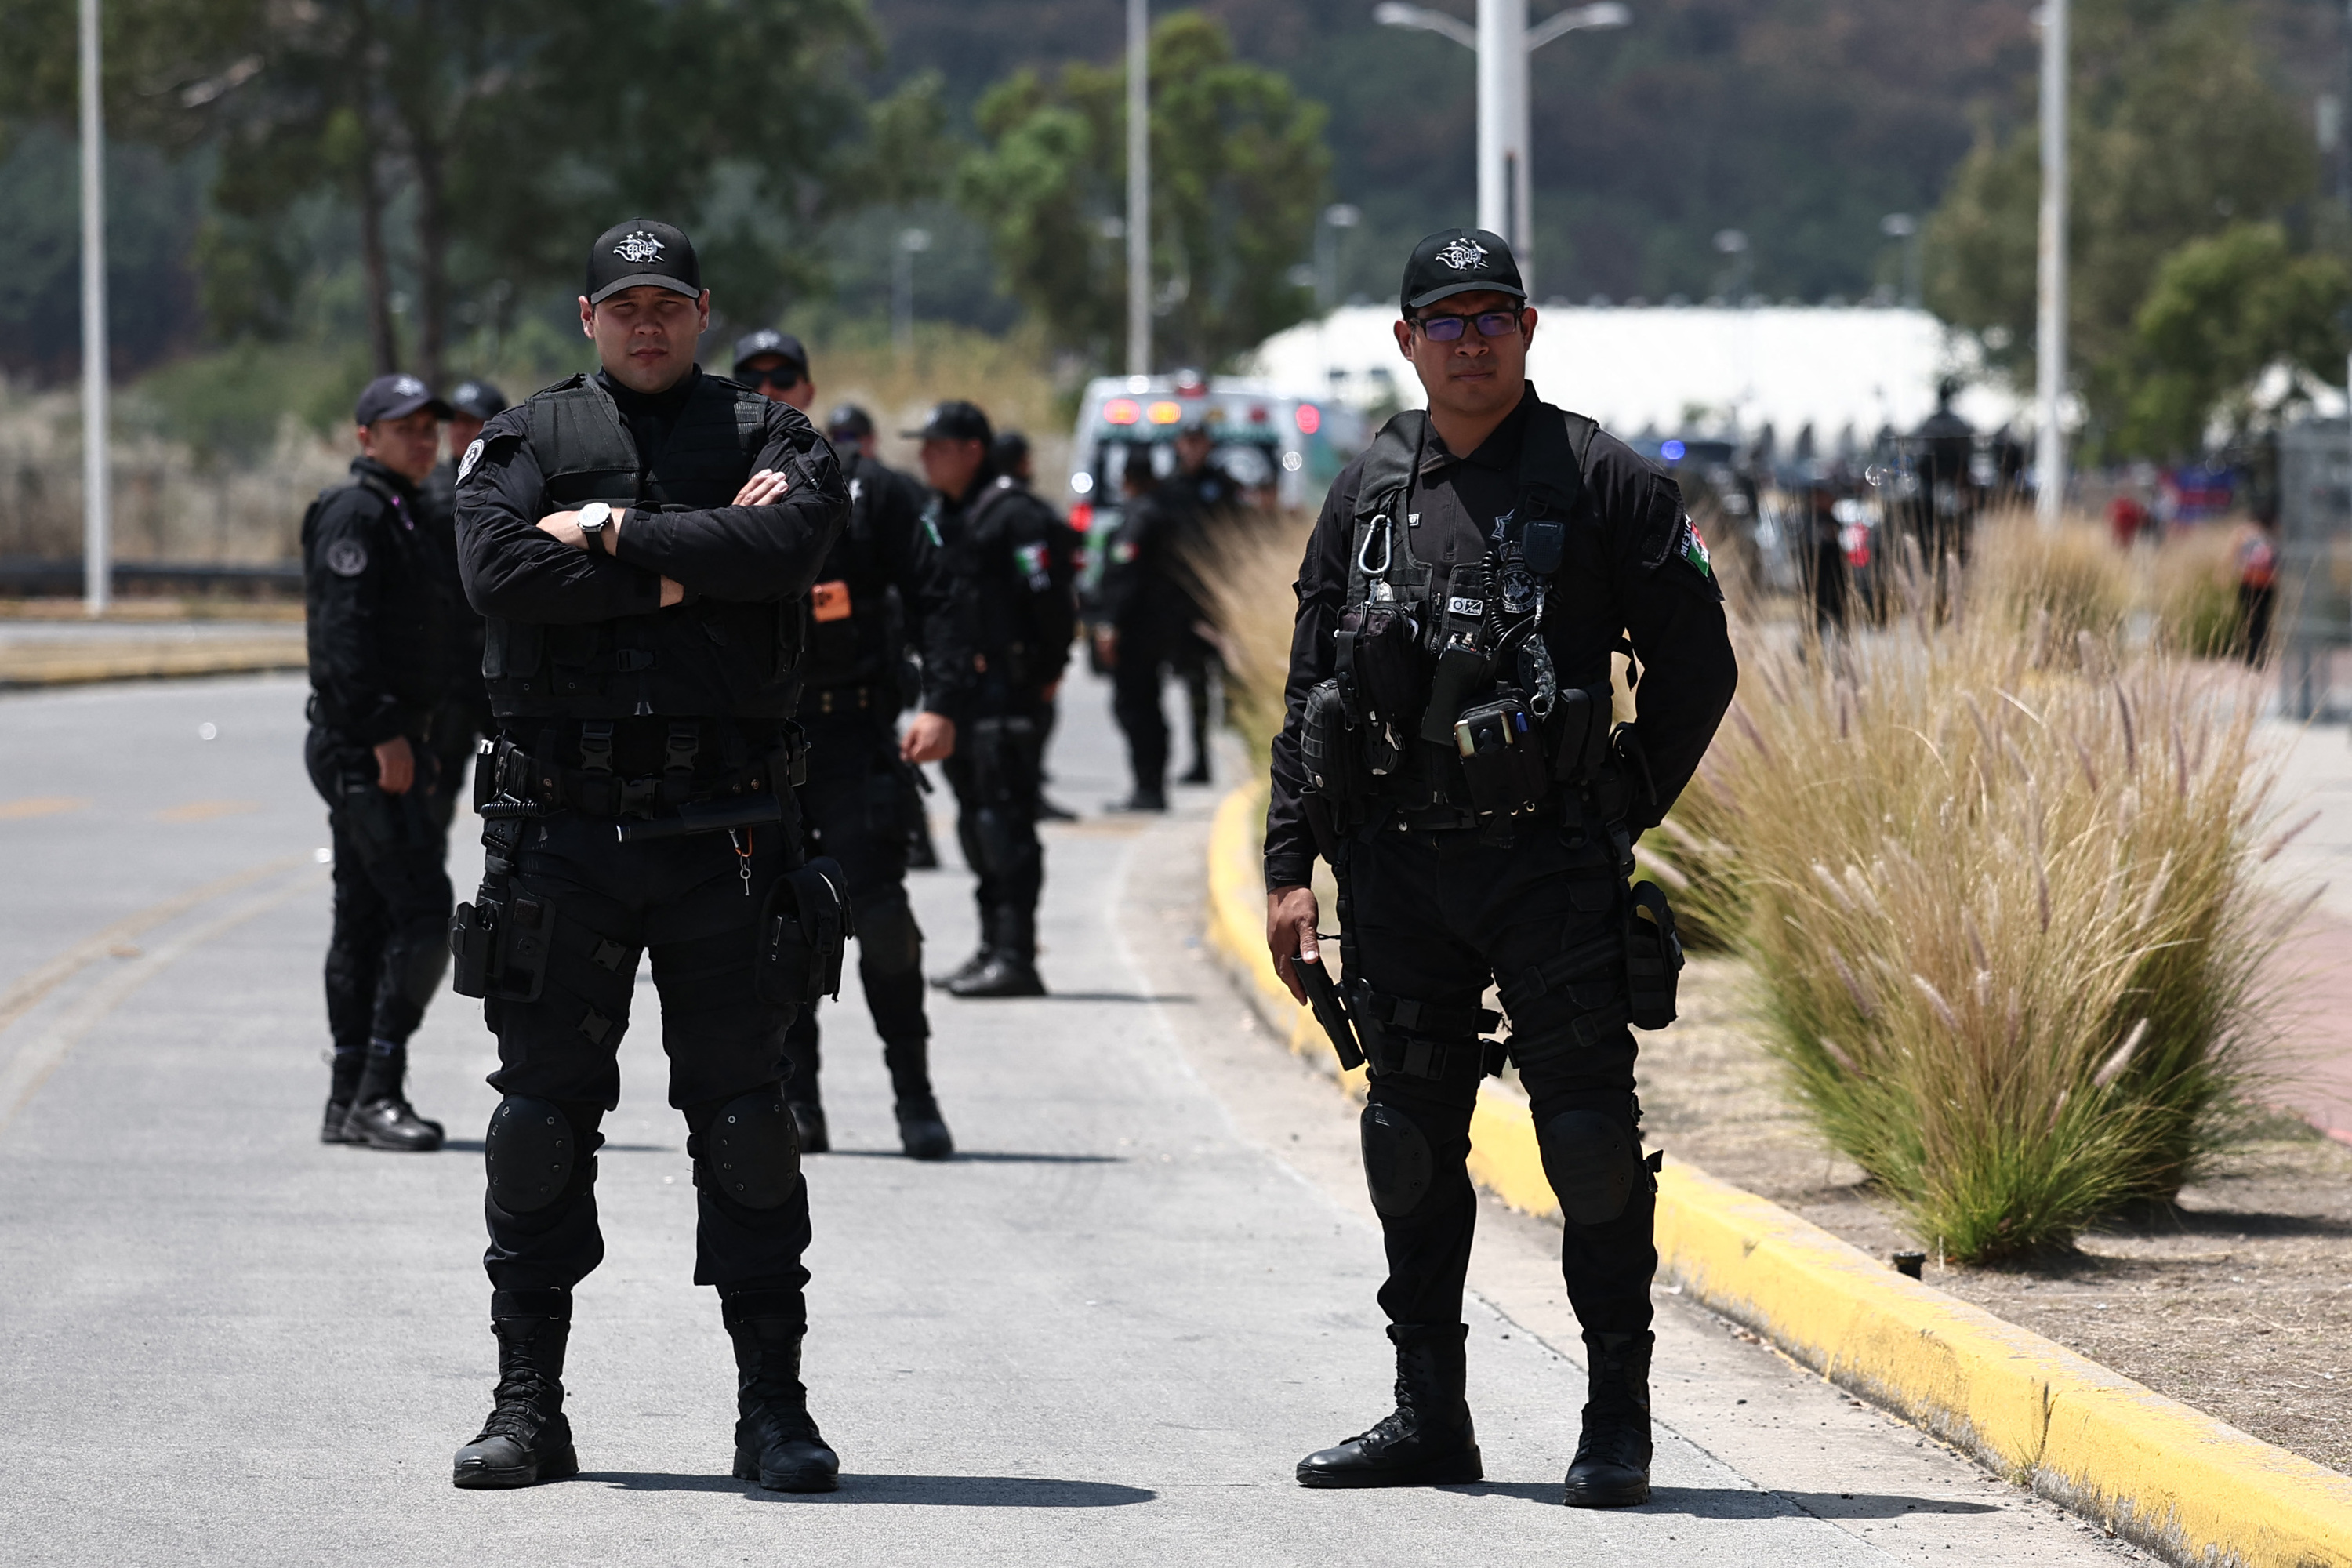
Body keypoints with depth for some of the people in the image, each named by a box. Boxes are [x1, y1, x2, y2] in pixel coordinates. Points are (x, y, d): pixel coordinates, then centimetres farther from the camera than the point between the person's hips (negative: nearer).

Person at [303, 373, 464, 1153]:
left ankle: (350, 1102, 14)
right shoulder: (356, 515, -11)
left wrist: (412, 740, 21)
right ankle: (377, 1095, -15)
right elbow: (342, 633, -20)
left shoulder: (401, 516, 20)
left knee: (365, 920, 11)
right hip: (367, 746, -10)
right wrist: (384, 734, -25)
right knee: (421, 914, -15)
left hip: (393, 747, 10)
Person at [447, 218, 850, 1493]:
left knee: (744, 1120, 1)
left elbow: (787, 543, -14)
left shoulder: (772, 440, 9)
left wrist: (617, 533, -10)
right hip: (560, 822, 1)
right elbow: (501, 570, -11)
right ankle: (528, 1403, 11)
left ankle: (772, 1405, 6)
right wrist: (683, 566, -11)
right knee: (540, 1116, 4)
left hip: (724, 822, -1)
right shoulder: (524, 443, 8)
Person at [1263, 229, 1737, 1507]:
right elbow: (1308, 692, 12)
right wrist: (1289, 864, 6)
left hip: (1550, 869, -4)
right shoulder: (1367, 493, 10)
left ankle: (1617, 1418, 1)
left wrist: (1623, 811, -1)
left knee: (1590, 1139, -5)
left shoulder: (1601, 484, -2)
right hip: (1397, 870, 4)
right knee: (1411, 1144, 9)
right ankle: (1428, 1418, 17)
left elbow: (1696, 665, 1)